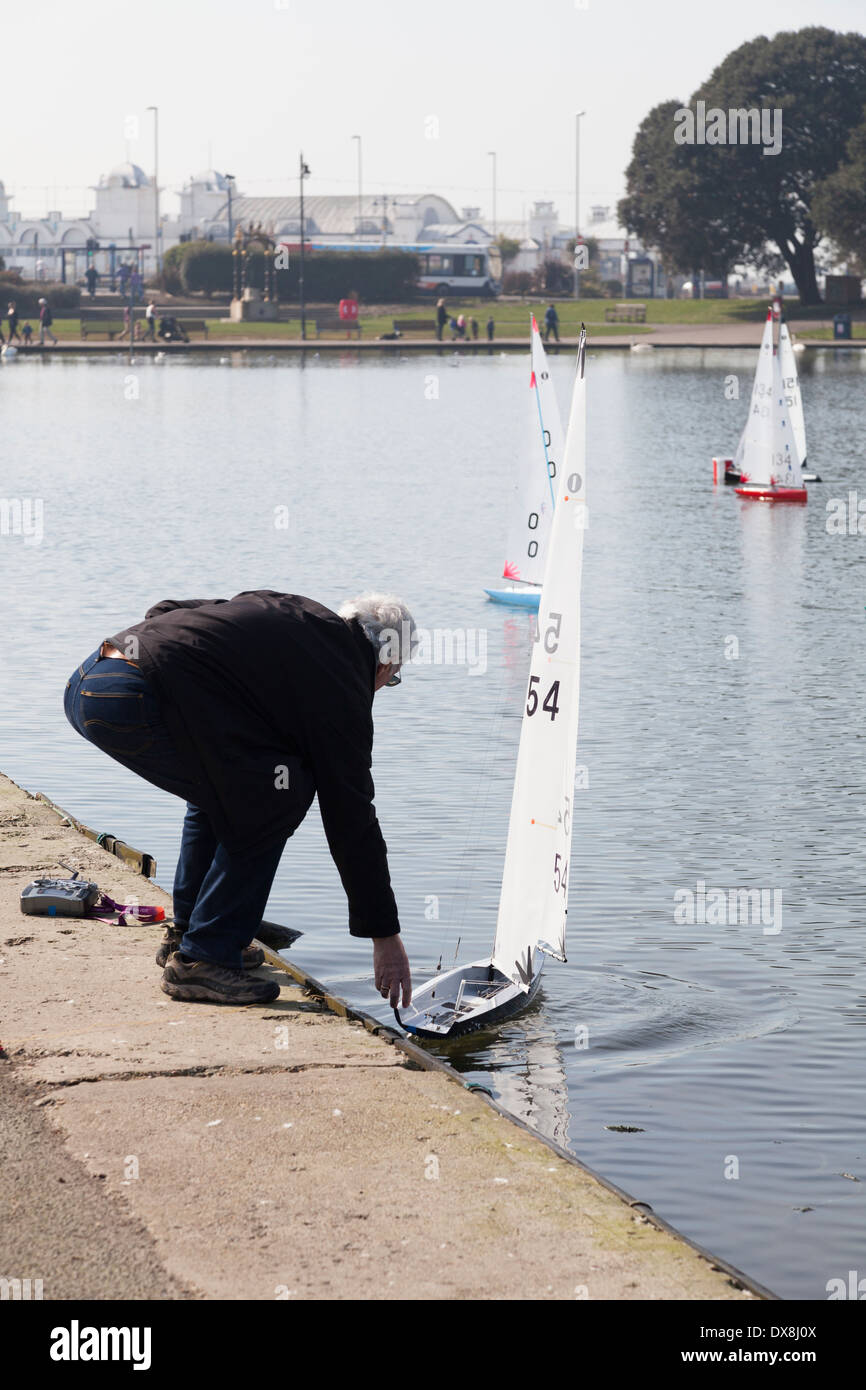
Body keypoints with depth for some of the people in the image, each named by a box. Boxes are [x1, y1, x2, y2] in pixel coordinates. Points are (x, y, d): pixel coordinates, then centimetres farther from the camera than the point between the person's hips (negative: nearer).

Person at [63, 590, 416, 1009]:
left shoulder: (293, 612, 24)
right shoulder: (341, 680, 3)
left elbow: (164, 611, 30)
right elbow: (351, 816, 6)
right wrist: (386, 936, 11)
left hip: (85, 682, 9)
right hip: (132, 703, -9)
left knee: (223, 785, 25)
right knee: (276, 793, 0)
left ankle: (185, 934, 32)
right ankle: (202, 958, 1)